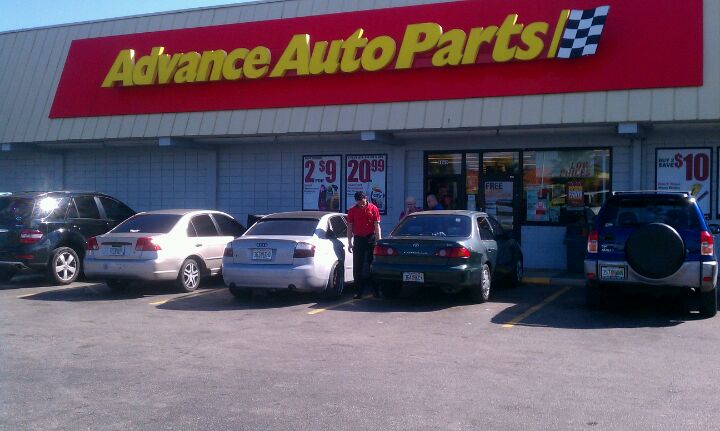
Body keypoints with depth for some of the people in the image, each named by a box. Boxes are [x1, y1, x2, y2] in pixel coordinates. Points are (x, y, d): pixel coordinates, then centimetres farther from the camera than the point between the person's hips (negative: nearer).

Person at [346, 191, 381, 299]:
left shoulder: (373, 208, -1)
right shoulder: (352, 211, 4)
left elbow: (377, 225, 0)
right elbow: (350, 227, 7)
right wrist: (350, 243, 2)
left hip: (371, 238, -2)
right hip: (358, 239, 2)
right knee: (357, 267, 1)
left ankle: (376, 290, 8)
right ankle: (360, 291, 8)